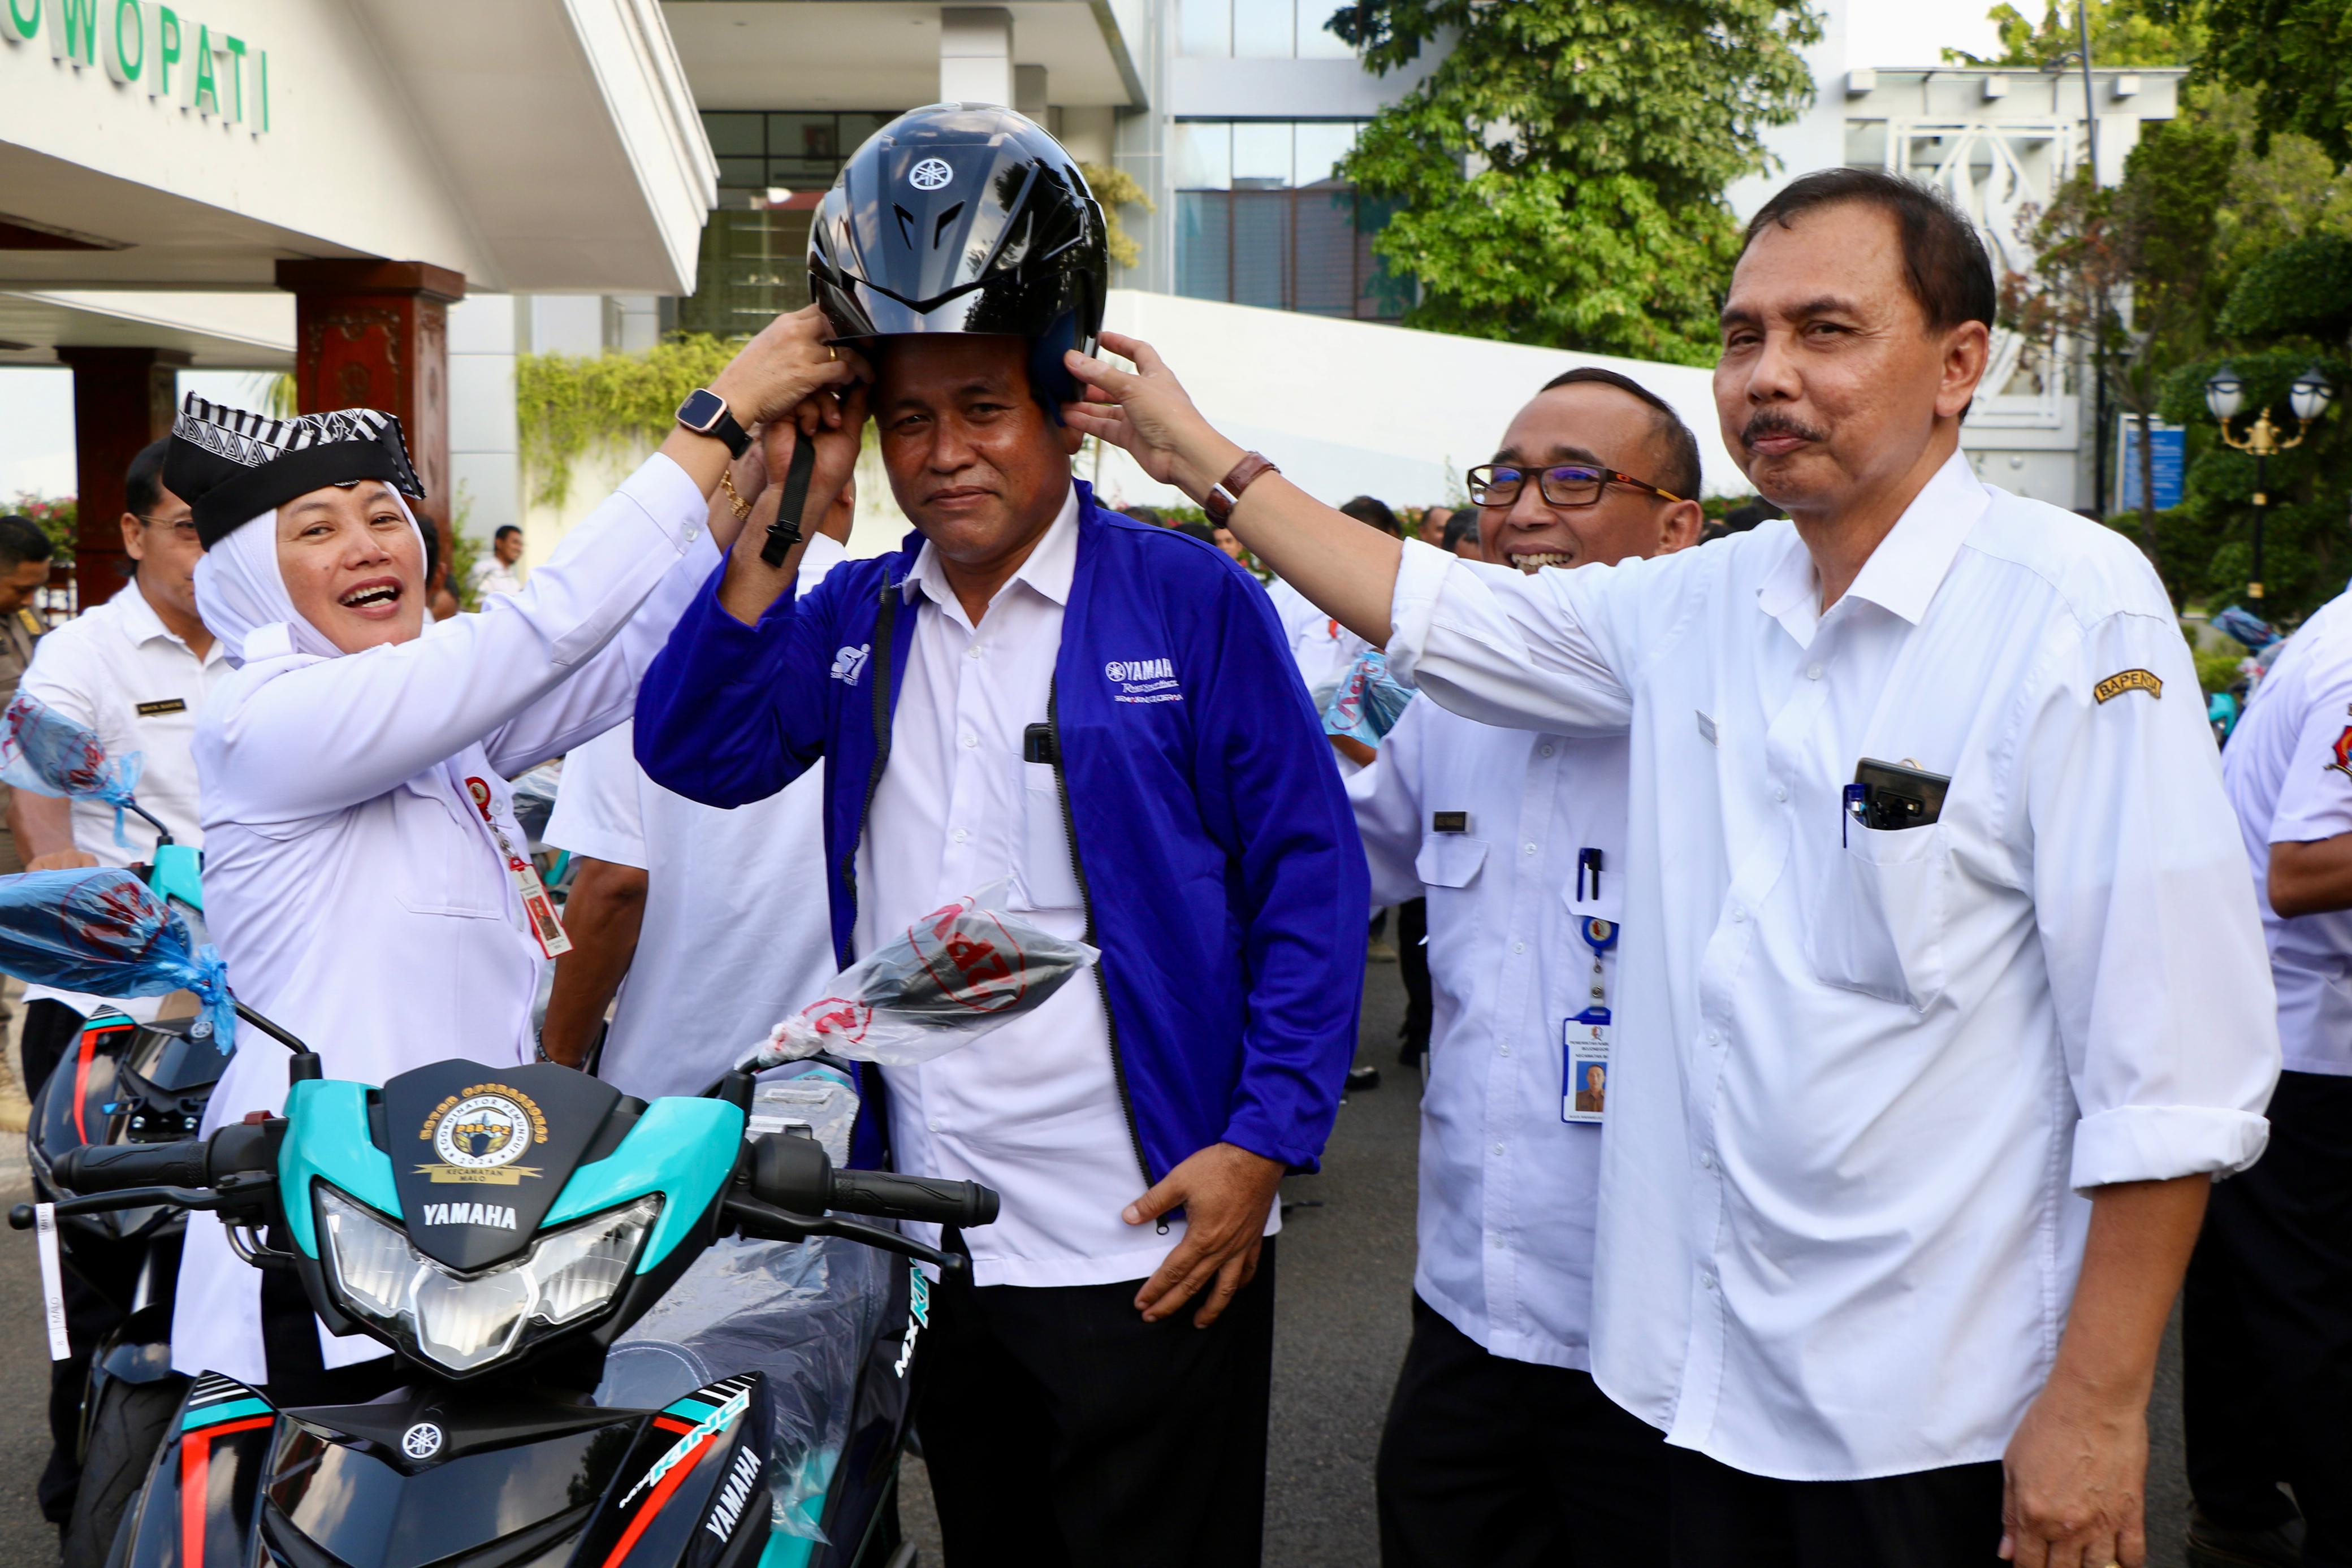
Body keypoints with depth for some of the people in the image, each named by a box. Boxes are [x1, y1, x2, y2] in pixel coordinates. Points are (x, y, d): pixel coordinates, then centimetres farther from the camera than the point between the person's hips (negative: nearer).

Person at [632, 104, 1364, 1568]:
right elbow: (695, 752, -5)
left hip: (1152, 1244, -5)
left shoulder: (1194, 603, -6)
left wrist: (1265, 1142, -14)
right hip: (934, 1244, 5)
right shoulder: (855, 616, 9)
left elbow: (1310, 879, -8)